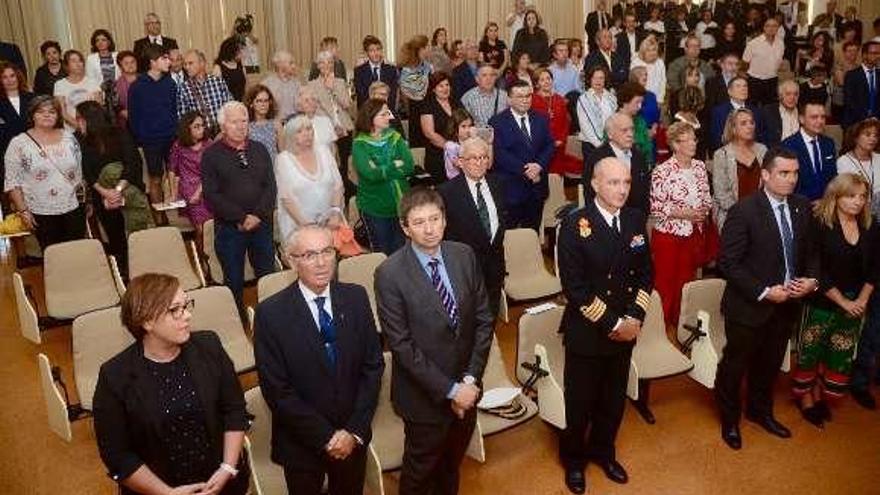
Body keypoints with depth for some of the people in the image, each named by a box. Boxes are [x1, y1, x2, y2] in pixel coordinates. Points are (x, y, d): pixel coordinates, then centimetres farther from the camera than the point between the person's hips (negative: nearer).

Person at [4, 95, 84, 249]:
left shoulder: (69, 138, 5)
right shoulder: (18, 144, -5)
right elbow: (12, 182, -5)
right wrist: (23, 210, -9)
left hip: (73, 209, 3)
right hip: (41, 213, -2)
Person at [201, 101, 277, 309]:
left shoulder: (259, 150, 11)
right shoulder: (211, 154, -1)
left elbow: (270, 185, 5)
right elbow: (211, 194, -9)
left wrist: (258, 215, -10)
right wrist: (241, 218, -14)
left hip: (261, 224, 3)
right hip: (229, 227, -3)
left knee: (268, 276, 7)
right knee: (234, 281, 5)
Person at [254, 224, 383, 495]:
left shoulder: (356, 297, -7)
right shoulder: (271, 312, -16)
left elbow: (373, 366, -4)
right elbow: (277, 390, -15)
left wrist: (355, 430, -11)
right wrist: (326, 437, -15)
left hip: (353, 437, 3)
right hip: (301, 443, -2)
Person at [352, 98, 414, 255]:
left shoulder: (395, 138, 3)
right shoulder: (360, 144, -9)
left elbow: (409, 166, -8)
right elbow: (370, 173, -23)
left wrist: (381, 170, -16)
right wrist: (395, 166, -12)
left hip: (400, 204, 3)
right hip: (375, 208, -3)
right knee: (382, 253, 9)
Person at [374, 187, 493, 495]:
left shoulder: (465, 256, -5)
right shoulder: (390, 273, -19)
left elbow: (484, 320, -2)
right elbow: (401, 345, -19)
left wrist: (470, 379, -9)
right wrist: (449, 390, -18)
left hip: (466, 387, 4)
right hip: (424, 395, -4)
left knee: (452, 464, 25)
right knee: (420, 469, 18)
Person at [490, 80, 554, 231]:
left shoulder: (541, 119, 12)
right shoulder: (497, 122, -4)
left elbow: (550, 145, 7)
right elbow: (499, 153, -13)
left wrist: (539, 165, -13)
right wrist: (524, 170, -18)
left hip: (537, 186, 5)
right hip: (510, 188, -5)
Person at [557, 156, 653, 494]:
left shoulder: (635, 219, 1)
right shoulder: (575, 224, -16)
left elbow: (645, 273, 6)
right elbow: (574, 286, -19)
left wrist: (635, 317, -7)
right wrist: (611, 323, -17)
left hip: (625, 331, 5)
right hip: (586, 332, -5)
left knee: (614, 399, 19)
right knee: (580, 401, 11)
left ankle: (602, 451, 43)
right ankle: (573, 458, 35)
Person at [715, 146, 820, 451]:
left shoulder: (802, 207, 0)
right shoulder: (744, 211, -20)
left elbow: (809, 252, 11)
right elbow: (728, 263, -20)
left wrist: (812, 280, -7)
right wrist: (764, 292, -22)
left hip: (788, 304, 6)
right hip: (749, 306, -6)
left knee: (770, 364, 23)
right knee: (735, 365, 12)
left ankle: (760, 411, 48)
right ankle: (730, 420, 35)